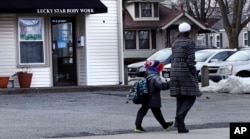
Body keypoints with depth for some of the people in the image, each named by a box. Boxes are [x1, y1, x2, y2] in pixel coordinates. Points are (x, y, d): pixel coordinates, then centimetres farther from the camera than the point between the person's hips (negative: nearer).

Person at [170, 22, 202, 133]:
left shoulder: (175, 43, 13)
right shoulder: (190, 43, -9)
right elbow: (190, 60, -14)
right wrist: (194, 76, -9)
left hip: (175, 72, 7)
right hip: (186, 72, -7)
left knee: (180, 99, 8)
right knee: (191, 97, 2)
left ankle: (180, 126, 1)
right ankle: (180, 116, -22)